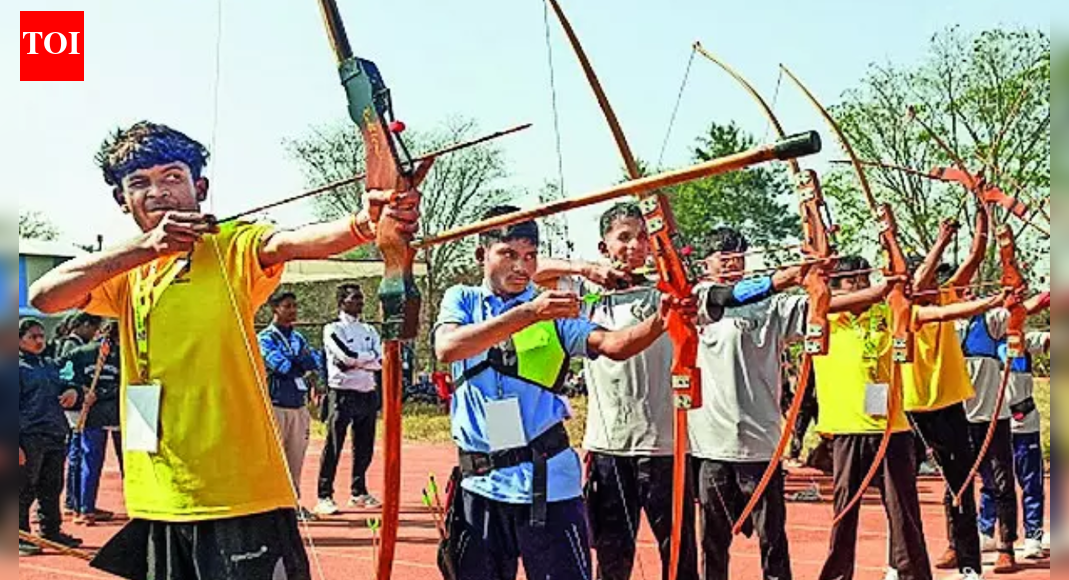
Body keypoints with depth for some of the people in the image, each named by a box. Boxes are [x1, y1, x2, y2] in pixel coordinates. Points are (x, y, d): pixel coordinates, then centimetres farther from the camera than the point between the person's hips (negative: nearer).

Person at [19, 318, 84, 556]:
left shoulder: (51, 366, 18)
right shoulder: (18, 367, -3)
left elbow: (64, 385, 32)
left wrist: (73, 391, 5)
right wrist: (16, 445, -15)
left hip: (56, 436, 7)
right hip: (29, 436, -7)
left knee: (52, 487, 12)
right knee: (25, 490, -1)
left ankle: (51, 531, 22)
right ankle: (21, 536, 6)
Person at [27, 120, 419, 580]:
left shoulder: (233, 248, -3)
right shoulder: (126, 271, 13)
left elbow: (289, 242, -24)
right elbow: (43, 297, -4)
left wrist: (365, 226, -46)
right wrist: (146, 246, -15)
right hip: (155, 505, 6)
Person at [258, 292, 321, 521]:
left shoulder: (299, 338, 18)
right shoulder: (266, 338, -2)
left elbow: (314, 364, 5)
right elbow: (281, 366, -15)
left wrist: (292, 363, -10)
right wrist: (302, 365, 0)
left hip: (299, 406, 6)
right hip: (276, 406, -6)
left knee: (296, 458, 9)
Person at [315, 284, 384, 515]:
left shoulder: (369, 330, 15)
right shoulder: (333, 329, -2)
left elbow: (380, 361, 1)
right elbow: (347, 356, -17)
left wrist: (356, 362, -11)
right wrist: (369, 356, -4)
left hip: (368, 394, 6)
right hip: (343, 394, -6)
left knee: (364, 448, 11)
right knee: (333, 447, -5)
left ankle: (359, 492, 22)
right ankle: (324, 497, -3)